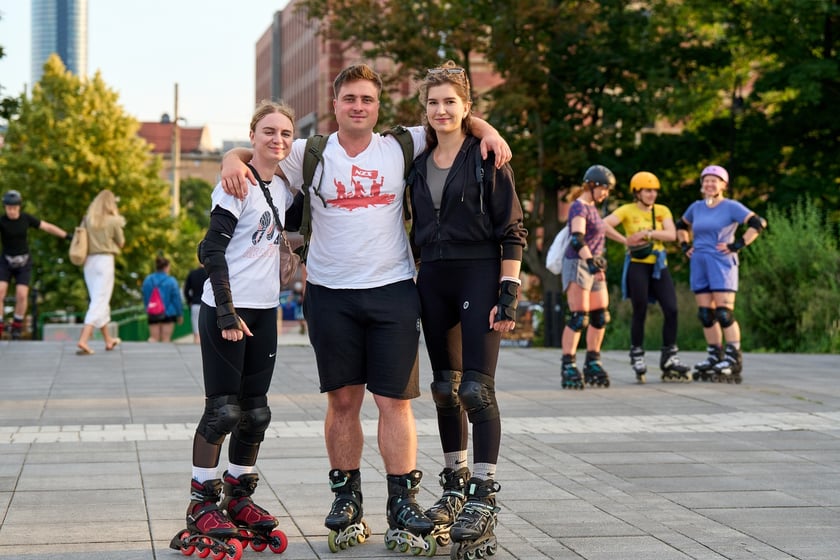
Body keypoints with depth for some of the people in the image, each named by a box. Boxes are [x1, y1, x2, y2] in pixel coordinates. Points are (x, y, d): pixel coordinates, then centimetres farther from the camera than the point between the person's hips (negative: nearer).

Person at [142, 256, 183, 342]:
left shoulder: (147, 280, 3)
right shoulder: (171, 281, -10)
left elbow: (145, 299, 11)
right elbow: (177, 299, -6)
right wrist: (180, 314, 5)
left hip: (152, 315, 3)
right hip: (168, 314, -3)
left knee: (153, 338, 5)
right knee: (166, 339, 2)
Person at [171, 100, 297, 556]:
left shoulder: (282, 189, 10)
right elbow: (212, 251, -15)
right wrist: (228, 313, -19)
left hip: (263, 312, 7)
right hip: (226, 309, -7)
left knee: (255, 411, 9)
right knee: (223, 410, -6)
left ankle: (238, 497, 21)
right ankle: (201, 505, 3)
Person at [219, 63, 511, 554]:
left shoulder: (401, 148, 4)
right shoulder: (310, 155, 4)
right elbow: (255, 152, 11)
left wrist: (488, 131, -4)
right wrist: (233, 161, -11)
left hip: (393, 292, 0)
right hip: (331, 295, 1)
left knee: (395, 402, -2)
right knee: (343, 401, 7)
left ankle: (404, 508, 3)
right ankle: (347, 504, 18)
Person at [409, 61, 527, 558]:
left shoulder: (487, 156, -4)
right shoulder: (419, 163, 12)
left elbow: (512, 230, -6)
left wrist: (509, 292, -14)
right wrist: (418, 279, 12)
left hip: (479, 275, -6)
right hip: (433, 279, 6)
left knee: (477, 388, -11)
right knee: (445, 387, 11)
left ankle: (484, 500, -6)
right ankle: (455, 488, 22)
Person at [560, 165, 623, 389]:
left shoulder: (592, 207, 17)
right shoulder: (579, 207, -11)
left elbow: (602, 228, 38)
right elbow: (577, 238, -27)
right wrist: (592, 262, -40)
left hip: (594, 267, 9)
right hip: (578, 264, -9)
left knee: (600, 317, 8)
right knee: (579, 318, -14)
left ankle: (593, 364, 16)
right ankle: (568, 367, -14)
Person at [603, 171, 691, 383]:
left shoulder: (662, 211, 10)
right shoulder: (627, 211, 0)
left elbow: (671, 235, -5)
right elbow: (603, 224, -14)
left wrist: (648, 233, -16)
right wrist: (625, 240, -20)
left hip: (659, 265, 4)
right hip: (637, 265, -4)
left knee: (671, 309, -4)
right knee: (640, 312, 0)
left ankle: (669, 357, 5)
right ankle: (637, 357, 12)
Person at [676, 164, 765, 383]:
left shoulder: (731, 207, -4)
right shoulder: (696, 207, 13)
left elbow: (758, 223, -13)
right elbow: (681, 226, 32)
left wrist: (737, 245, -15)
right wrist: (685, 246, 16)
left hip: (721, 264, -6)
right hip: (699, 265, 6)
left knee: (724, 313, -11)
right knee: (705, 314, 6)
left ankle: (733, 359, -8)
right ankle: (715, 357, 14)